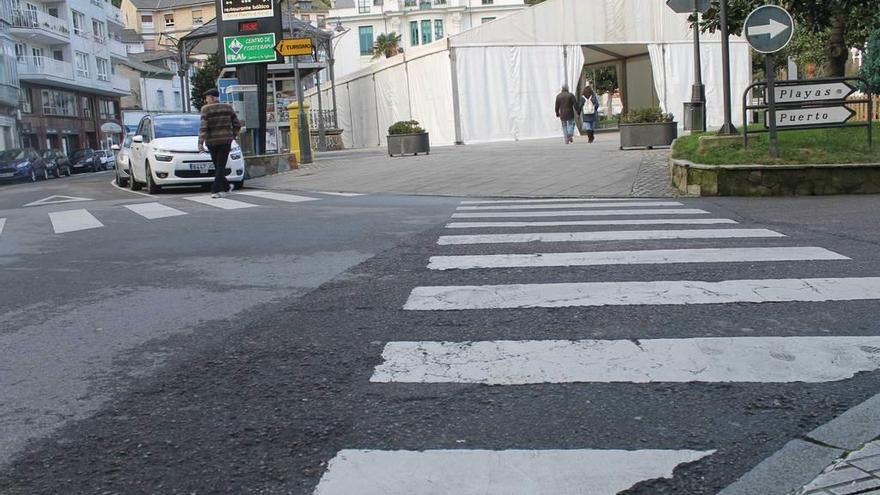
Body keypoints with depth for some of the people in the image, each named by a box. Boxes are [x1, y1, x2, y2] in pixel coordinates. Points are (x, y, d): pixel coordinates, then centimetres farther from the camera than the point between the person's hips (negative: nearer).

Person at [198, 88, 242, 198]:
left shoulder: (206, 109, -6)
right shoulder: (228, 108, 4)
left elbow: (203, 127, -14)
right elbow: (237, 125, 6)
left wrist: (200, 143, -15)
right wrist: (232, 136, 19)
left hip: (212, 141, -1)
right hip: (226, 140, 1)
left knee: (218, 165, 16)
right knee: (221, 166, 2)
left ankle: (225, 186, 27)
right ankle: (216, 190, -9)